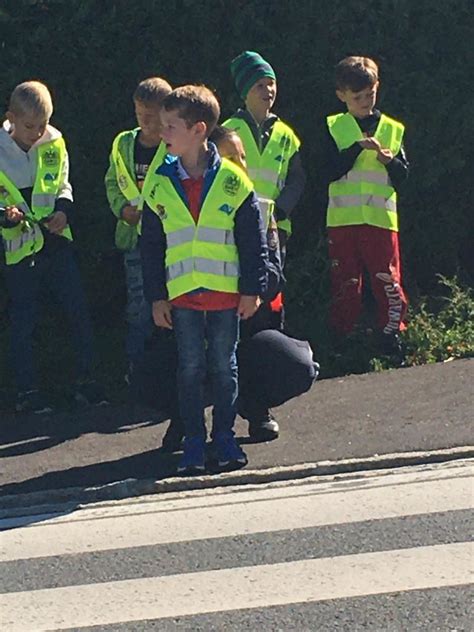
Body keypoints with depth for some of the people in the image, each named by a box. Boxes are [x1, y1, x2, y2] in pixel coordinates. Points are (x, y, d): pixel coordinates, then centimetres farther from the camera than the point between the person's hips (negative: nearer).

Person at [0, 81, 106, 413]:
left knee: (80, 310, 2)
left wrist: (64, 210, -8)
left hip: (57, 242, 3)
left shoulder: (54, 144, 1)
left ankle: (85, 379, 14)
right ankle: (27, 390, 12)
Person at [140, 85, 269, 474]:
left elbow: (253, 241, -1)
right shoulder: (160, 185, 0)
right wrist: (157, 296, 3)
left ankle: (224, 436, 19)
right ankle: (194, 441, 12)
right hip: (182, 295, 2)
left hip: (225, 292, -2)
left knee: (224, 366, 8)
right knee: (190, 368, 5)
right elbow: (151, 247, 6)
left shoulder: (231, 180, -6)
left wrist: (252, 289, -3)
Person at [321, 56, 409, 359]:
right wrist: (358, 147, -15)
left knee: (388, 279, -5)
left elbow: (402, 177, 7)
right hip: (343, 218, 0)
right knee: (345, 283, 4)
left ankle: (391, 332, 3)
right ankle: (342, 339, 12)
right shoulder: (334, 128, 5)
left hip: (381, 218, 1)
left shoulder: (392, 129, 10)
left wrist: (390, 160, -13)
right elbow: (330, 172, -6)